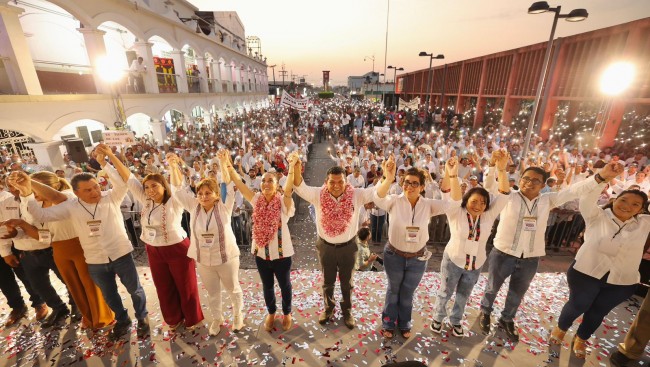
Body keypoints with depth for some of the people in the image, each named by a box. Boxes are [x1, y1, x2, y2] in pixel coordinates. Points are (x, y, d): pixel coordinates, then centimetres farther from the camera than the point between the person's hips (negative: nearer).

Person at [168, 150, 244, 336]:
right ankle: (217, 318, 45)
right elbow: (178, 189, -10)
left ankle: (238, 315, 42)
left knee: (233, 288, 18)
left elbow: (228, 187, -25)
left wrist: (223, 164, -36)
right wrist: (173, 167, -22)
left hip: (226, 257, -3)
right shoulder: (194, 207, -7)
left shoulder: (223, 207, -15)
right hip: (203, 260, 3)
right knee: (212, 292, 22)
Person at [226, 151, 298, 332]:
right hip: (261, 252, 3)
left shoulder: (283, 201, -15)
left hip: (281, 252, -3)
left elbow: (289, 188, -34)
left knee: (284, 285, 18)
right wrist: (228, 166, -20)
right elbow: (239, 183, -11)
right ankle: (271, 313, 48)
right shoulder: (257, 200, -5)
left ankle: (287, 313, 44)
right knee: (267, 286, 23)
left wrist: (292, 167, -47)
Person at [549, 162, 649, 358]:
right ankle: (561, 328, 40)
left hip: (622, 282, 3)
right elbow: (585, 195, -24)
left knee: (598, 312, 19)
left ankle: (581, 339, 42)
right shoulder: (597, 216, -9)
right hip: (586, 273, -3)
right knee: (577, 306, 12)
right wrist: (602, 176, -41)